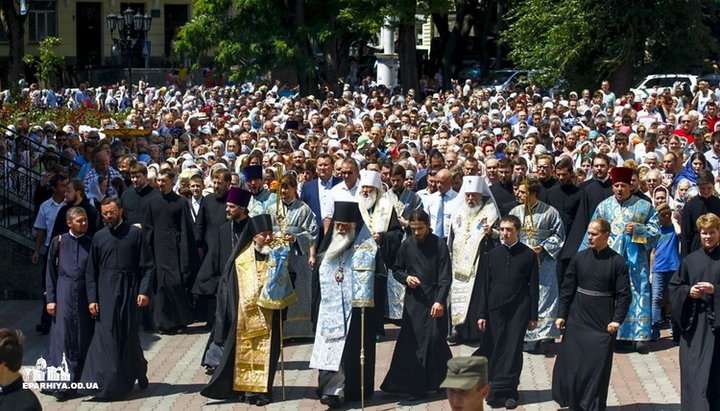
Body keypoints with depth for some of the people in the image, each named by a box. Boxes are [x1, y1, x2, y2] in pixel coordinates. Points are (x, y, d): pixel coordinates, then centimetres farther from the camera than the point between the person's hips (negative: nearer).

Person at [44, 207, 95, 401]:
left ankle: (74, 379, 13)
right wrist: (50, 299, 0)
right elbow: (50, 272, 6)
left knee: (82, 339, 4)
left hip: (85, 295, 1)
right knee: (62, 336, -5)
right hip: (63, 293, -1)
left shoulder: (92, 243, 3)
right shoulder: (58, 242, 3)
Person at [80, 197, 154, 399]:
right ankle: (107, 382, -1)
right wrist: (92, 298, -1)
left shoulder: (135, 234, 0)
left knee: (129, 336, 4)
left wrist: (144, 291, -12)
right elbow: (91, 271, 7)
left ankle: (139, 371, 26)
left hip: (129, 291, -2)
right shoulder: (99, 237, 7)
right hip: (106, 293, 2)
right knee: (106, 335, -4)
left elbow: (148, 266, -1)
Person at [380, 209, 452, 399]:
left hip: (434, 301, -3)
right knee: (411, 343, -2)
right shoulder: (407, 245, 6)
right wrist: (405, 278, -4)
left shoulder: (439, 245, -4)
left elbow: (445, 277, -7)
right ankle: (416, 386, 3)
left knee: (434, 340, -4)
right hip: (413, 301, 3)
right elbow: (396, 270, 18)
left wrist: (440, 301, -16)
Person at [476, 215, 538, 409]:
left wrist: (533, 316, 1)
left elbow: (533, 286, 2)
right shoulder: (493, 254, 7)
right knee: (497, 349, 1)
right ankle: (498, 389, 6)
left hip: (519, 309, -2)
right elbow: (485, 285, 9)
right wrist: (482, 313, 6)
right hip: (496, 308, 2)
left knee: (513, 349, -2)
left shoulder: (528, 255, 0)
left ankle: (508, 390, 2)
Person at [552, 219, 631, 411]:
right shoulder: (579, 258, 2)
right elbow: (567, 288, 5)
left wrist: (617, 320, -14)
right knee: (571, 362, 5)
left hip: (603, 322, -2)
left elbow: (624, 294, -6)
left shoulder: (617, 262, -4)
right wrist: (561, 315, 1)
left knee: (599, 365, 1)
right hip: (577, 319, 2)